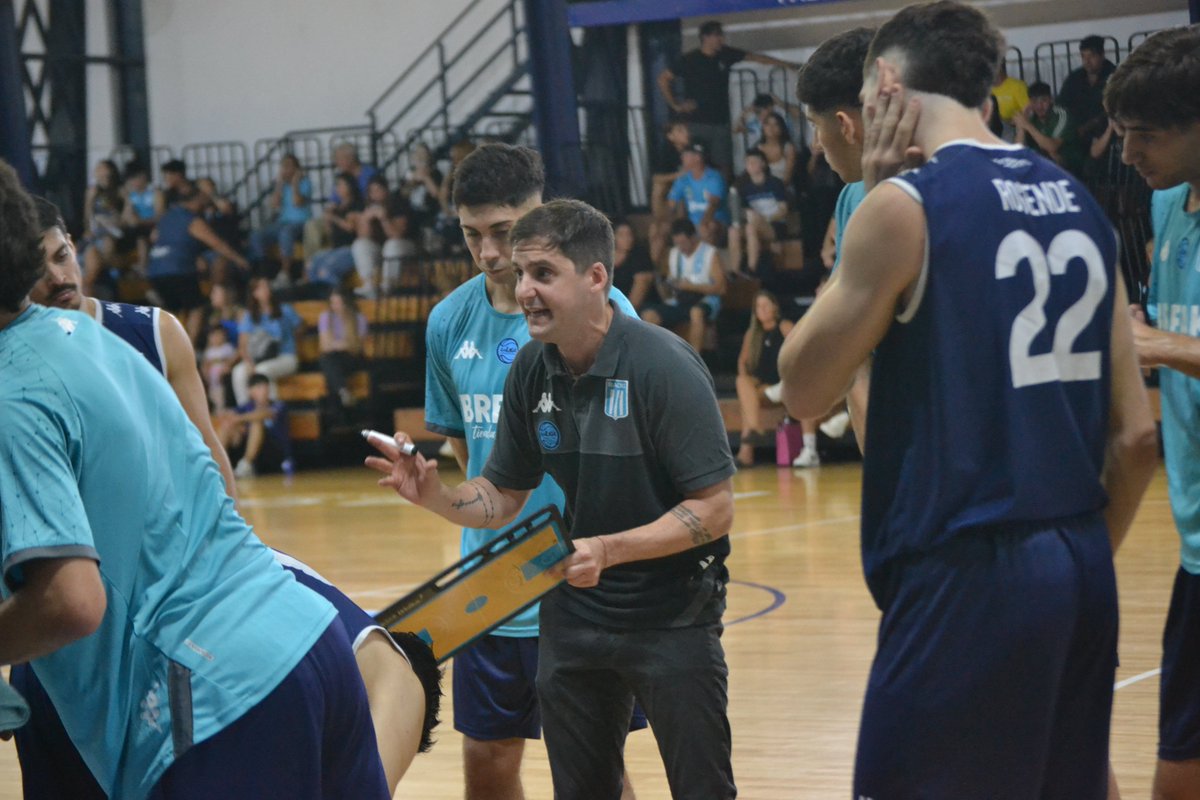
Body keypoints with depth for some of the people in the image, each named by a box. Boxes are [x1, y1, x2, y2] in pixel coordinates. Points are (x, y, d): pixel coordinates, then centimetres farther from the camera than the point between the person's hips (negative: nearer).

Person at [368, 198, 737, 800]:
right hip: (572, 612, 6)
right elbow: (502, 498, 9)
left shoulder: (663, 365, -18)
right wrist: (434, 495, -11)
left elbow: (715, 507, -18)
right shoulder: (532, 370, 0)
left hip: (670, 611, -6)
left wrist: (609, 549, -27)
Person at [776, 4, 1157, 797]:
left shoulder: (906, 205, -10)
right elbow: (1136, 437, 11)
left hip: (963, 580, -7)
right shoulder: (1080, 205, 11)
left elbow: (804, 389, -1)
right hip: (1081, 576, 7)